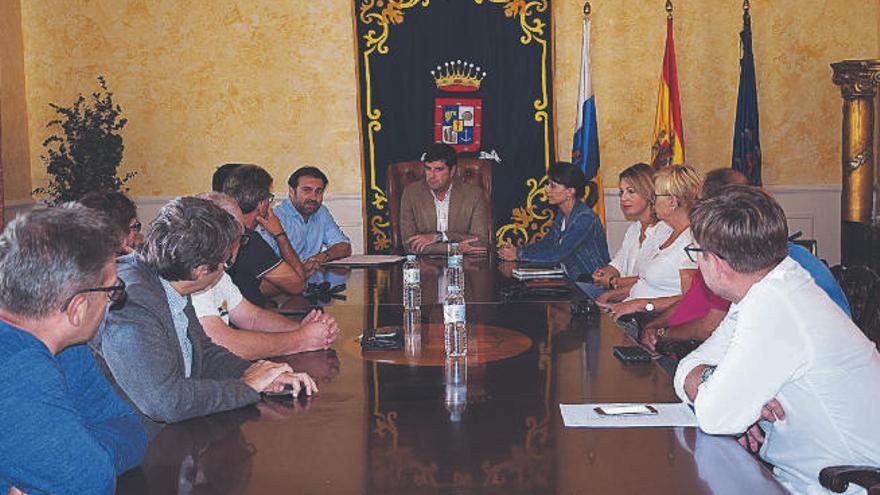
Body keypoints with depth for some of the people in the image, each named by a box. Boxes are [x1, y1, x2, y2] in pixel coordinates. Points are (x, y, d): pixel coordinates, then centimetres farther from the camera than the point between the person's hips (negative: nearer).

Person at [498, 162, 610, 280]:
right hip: (572, 278, 8)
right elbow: (545, 244, 11)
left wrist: (519, 254, -20)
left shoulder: (585, 218, -21)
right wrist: (515, 250, -6)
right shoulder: (562, 214, 7)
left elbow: (558, 254, -25)